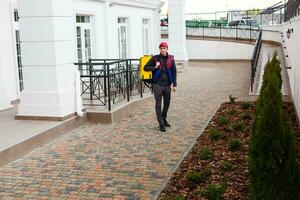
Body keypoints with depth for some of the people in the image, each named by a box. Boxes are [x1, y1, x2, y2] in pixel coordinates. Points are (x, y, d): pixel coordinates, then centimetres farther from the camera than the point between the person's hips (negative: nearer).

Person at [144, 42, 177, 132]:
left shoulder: (171, 59, 4)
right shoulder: (155, 58, -2)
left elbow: (174, 72, 7)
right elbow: (145, 68, 0)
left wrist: (174, 84, 3)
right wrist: (155, 67, -15)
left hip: (167, 85, 3)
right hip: (157, 85, -3)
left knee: (167, 103, 14)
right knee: (158, 105, -1)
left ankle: (164, 119, 35)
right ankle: (161, 124, 5)